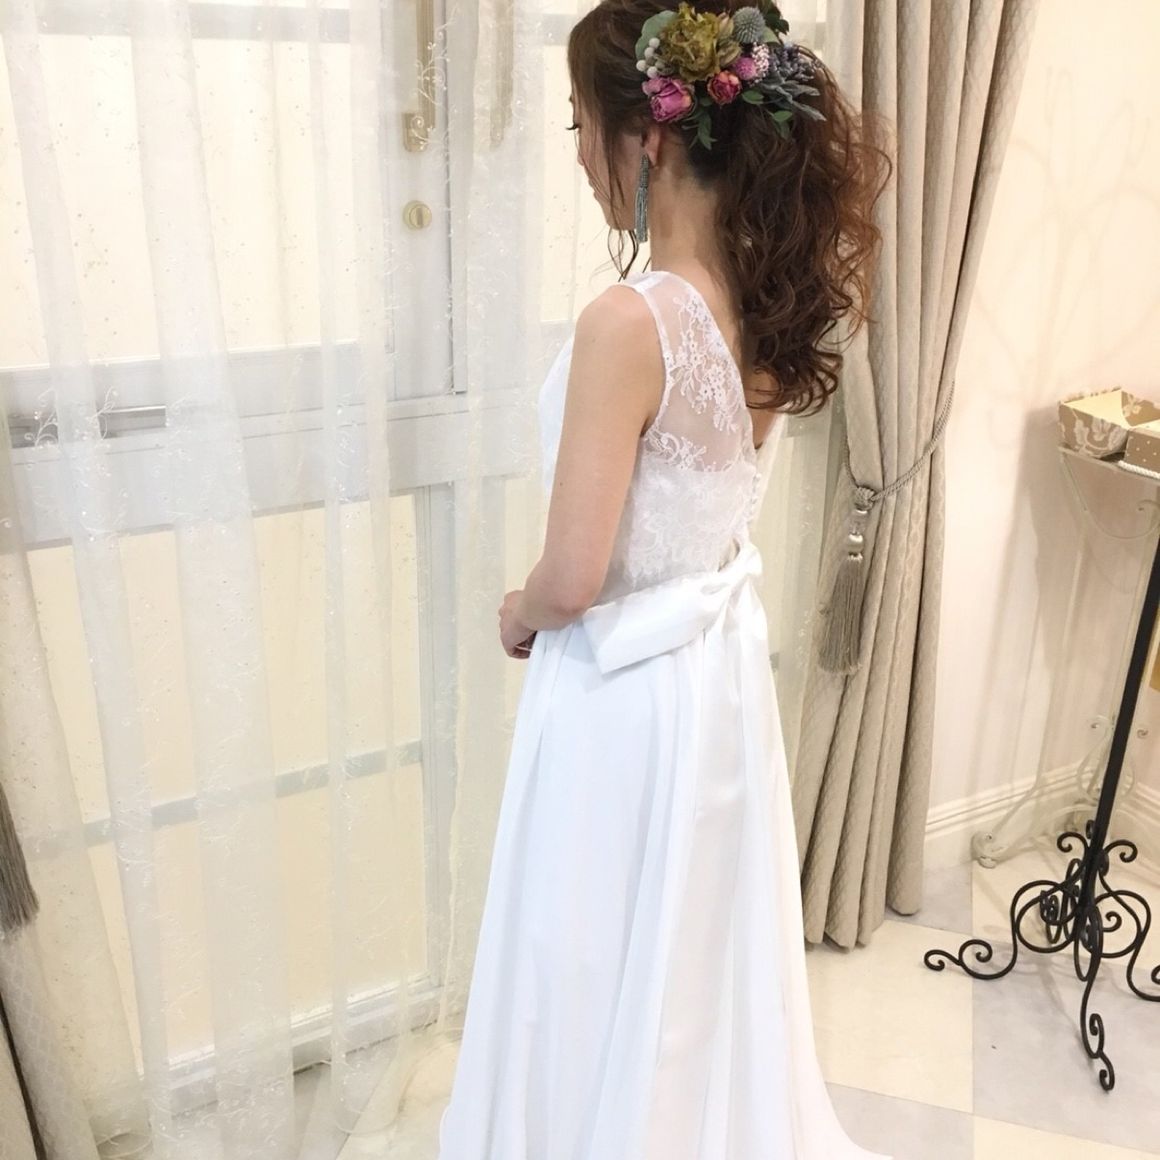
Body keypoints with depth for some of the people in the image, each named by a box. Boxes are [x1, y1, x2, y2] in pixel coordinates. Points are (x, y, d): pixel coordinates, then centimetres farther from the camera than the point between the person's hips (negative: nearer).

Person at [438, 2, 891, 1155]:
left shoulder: (629, 325, -27)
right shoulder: (767, 303, -3)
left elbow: (573, 579, -21)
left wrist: (516, 617, -4)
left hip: (625, 690, -8)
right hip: (721, 661, 9)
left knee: (606, 977, 15)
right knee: (704, 953, 28)